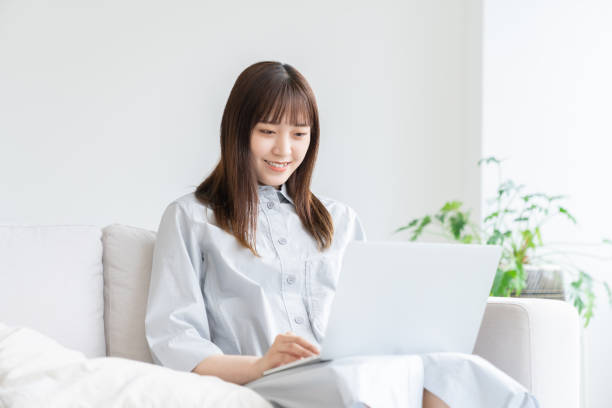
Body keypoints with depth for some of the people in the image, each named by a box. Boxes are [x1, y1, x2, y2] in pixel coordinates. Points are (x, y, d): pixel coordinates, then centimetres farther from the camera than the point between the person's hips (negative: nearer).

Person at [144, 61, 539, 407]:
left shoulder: (340, 219, 28)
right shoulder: (191, 218, 13)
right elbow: (174, 341, 1)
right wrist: (259, 365, -18)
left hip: (361, 369, 4)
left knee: (458, 369, -32)